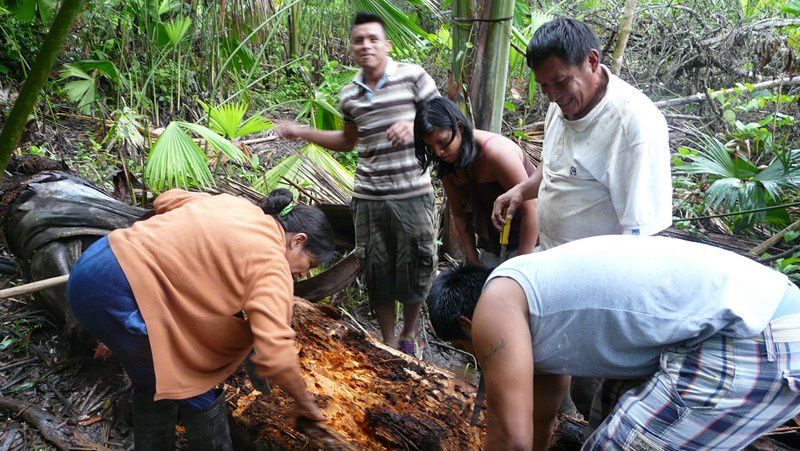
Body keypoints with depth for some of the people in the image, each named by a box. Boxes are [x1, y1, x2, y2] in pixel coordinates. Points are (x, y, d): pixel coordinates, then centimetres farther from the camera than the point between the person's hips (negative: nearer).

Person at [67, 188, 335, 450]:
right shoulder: (272, 264, -13)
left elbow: (166, 200, 23)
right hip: (116, 295, -10)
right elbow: (275, 356, -20)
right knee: (197, 390, 4)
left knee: (152, 382, 24)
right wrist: (305, 402, -3)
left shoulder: (234, 204, 11)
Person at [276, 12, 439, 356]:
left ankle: (409, 335, 32)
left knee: (414, 269, 6)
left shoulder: (413, 76, -4)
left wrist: (414, 125, -21)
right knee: (377, 272, 9)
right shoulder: (349, 95, 10)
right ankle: (388, 343, 29)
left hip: (412, 194, -3)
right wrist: (302, 133, 15)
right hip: (368, 198, 4)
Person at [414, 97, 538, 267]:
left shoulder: (496, 152, -25)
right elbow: (459, 214, 3)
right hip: (491, 243, 6)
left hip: (527, 239, -6)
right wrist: (473, 259, -1)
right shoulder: (446, 165, -4)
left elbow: (530, 209, -24)